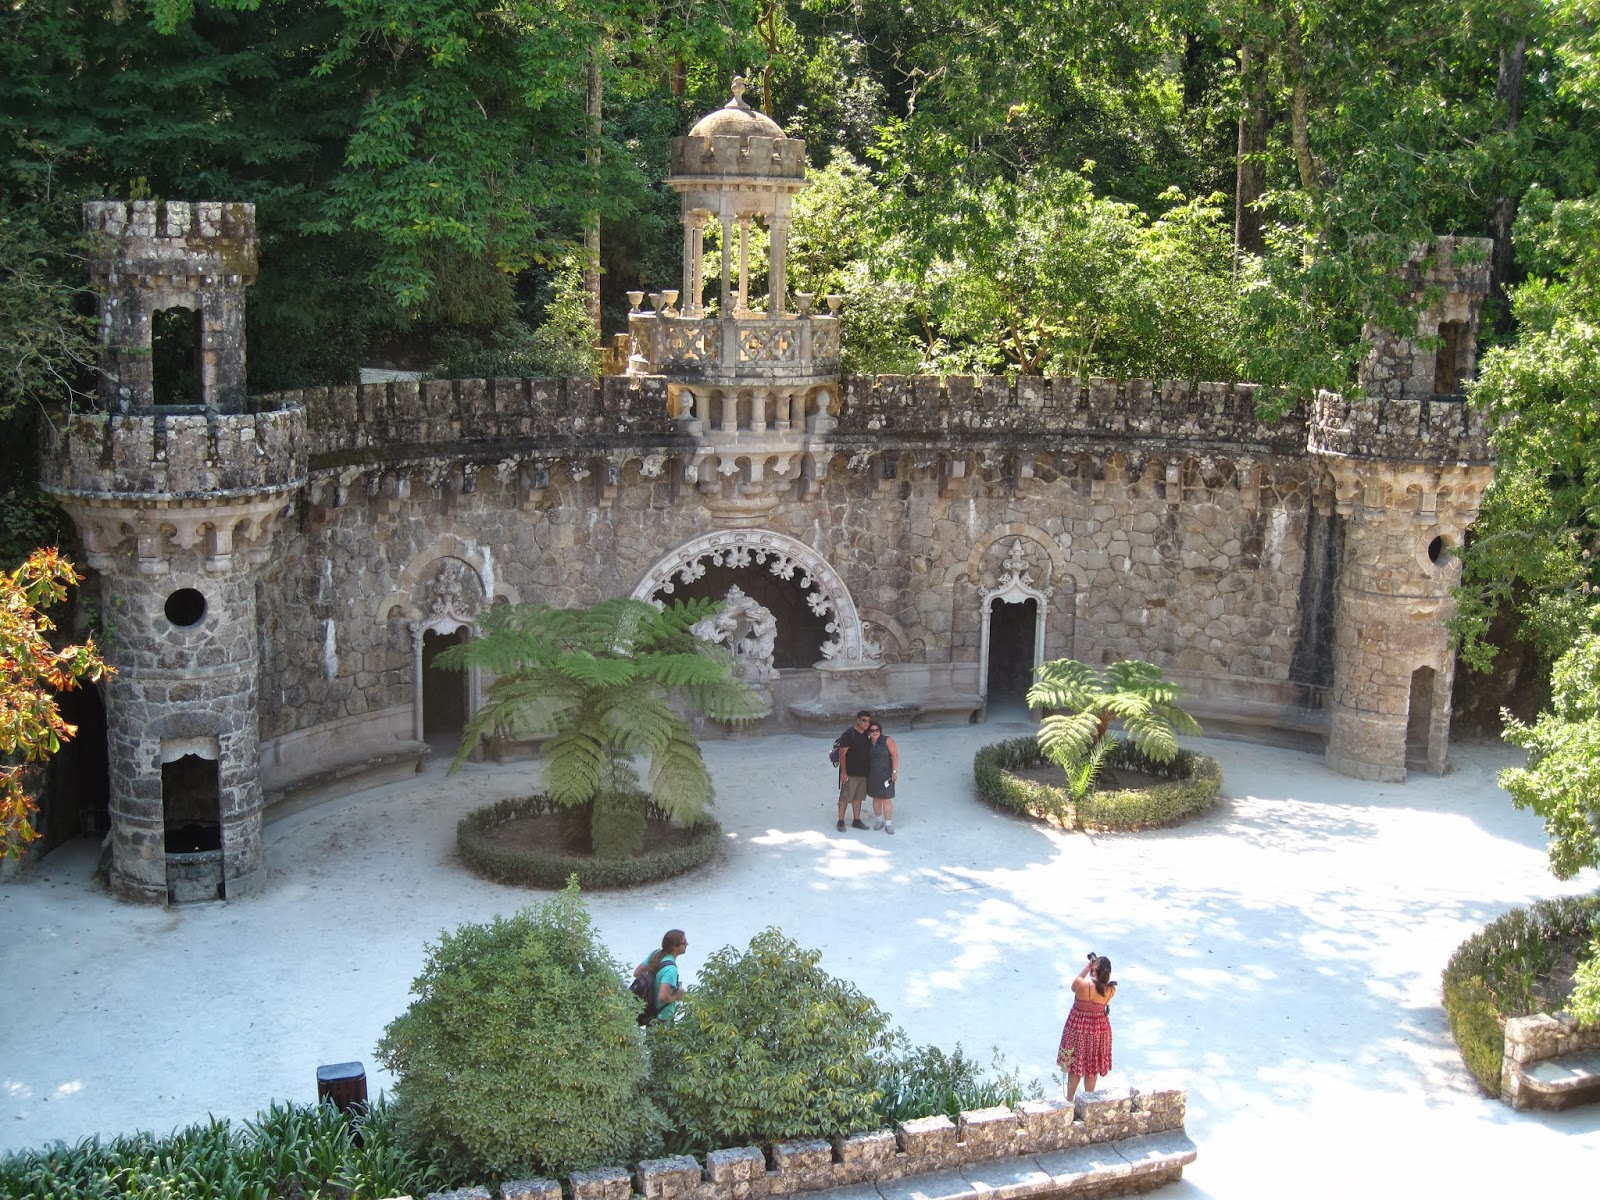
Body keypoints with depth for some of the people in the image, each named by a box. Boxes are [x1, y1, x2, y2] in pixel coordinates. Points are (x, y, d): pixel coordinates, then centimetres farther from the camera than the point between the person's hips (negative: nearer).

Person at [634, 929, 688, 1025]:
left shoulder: (655, 953, -8)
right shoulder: (671, 969, -32)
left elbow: (637, 973, 4)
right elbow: (663, 997, -38)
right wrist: (676, 997, -18)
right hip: (663, 1017, -7)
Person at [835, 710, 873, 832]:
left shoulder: (866, 735, 7)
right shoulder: (849, 734, -15)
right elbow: (842, 753, -17)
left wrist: (868, 770, 16)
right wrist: (843, 772, -18)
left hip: (863, 773, 7)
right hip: (850, 774, -7)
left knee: (858, 798, 14)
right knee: (845, 798, 0)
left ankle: (856, 821, 23)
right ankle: (841, 821, 9)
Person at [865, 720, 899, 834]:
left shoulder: (887, 740, -7)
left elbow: (895, 755, -9)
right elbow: (865, 759, 10)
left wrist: (894, 771, -14)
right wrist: (865, 774, 5)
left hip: (885, 775, -4)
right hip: (872, 776, 4)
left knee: (886, 799, -4)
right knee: (876, 798, 11)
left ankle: (888, 824, -1)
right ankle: (879, 820, 25)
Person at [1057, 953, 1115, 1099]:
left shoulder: (1082, 984, -26)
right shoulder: (1111, 990, -19)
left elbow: (1074, 987, -3)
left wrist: (1088, 967, -2)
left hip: (1078, 1027, -1)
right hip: (1099, 1029, 1)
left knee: (1075, 1065, 17)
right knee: (1093, 1068, 19)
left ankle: (1069, 1099, 28)